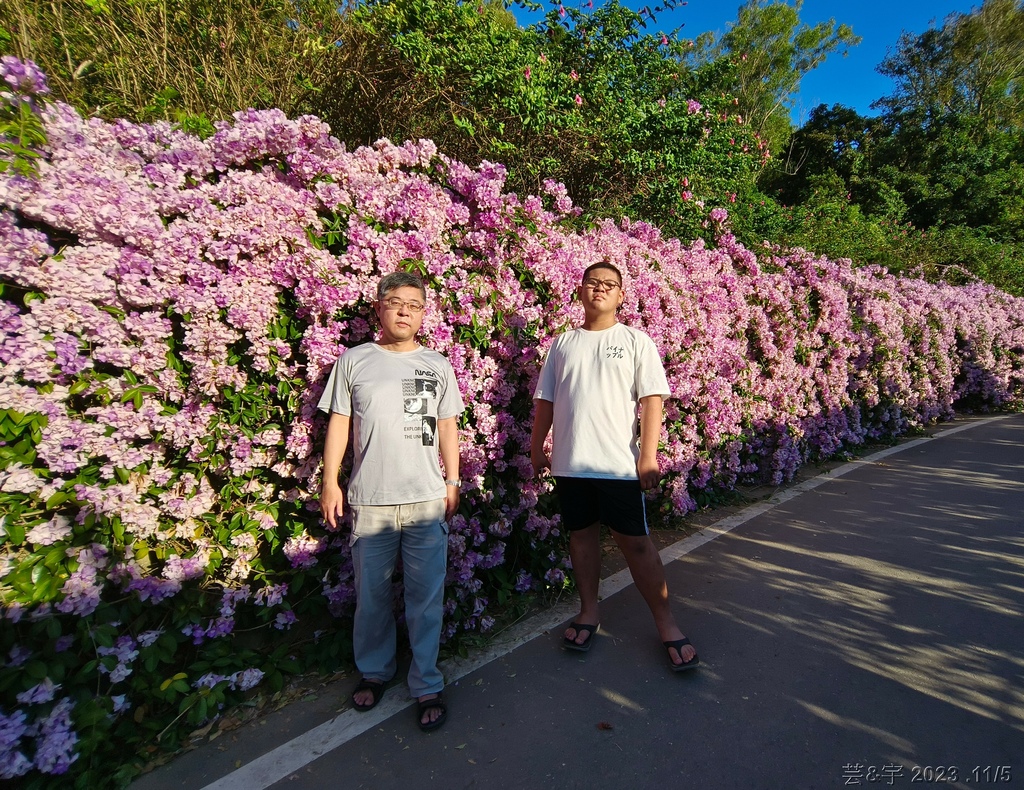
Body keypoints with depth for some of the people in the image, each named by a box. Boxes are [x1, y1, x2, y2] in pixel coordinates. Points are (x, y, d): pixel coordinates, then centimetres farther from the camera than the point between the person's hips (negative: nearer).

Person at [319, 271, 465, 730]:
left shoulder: (437, 366, 7)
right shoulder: (354, 361, 5)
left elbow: (447, 427, 10)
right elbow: (339, 423, 6)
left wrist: (453, 482, 8)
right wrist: (330, 482, 2)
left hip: (427, 500, 0)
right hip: (369, 501, 0)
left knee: (425, 598, 6)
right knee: (371, 595, 14)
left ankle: (426, 686, 23)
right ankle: (374, 671, 37)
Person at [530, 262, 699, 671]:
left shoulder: (635, 341, 2)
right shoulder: (563, 343, 10)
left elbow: (652, 400, -5)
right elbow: (545, 401, 13)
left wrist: (648, 454, -12)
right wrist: (537, 447, 11)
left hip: (619, 463, -3)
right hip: (569, 463, 3)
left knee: (636, 542, 3)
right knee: (581, 535, 14)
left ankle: (666, 623, 21)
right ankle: (589, 613, 32)